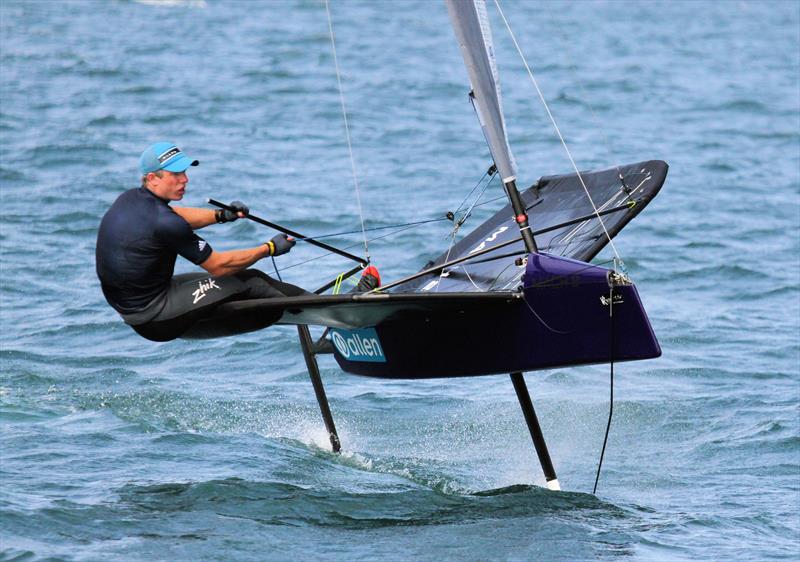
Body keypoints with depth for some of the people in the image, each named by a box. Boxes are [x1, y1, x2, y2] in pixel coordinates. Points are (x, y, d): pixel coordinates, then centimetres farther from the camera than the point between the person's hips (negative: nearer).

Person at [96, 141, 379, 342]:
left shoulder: (130, 199, 4)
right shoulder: (163, 223, -25)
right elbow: (217, 264, -16)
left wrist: (221, 216, 10)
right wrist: (269, 249, -5)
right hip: (155, 319, -10)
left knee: (252, 276, 11)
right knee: (247, 284, -8)